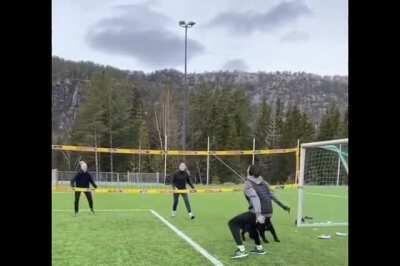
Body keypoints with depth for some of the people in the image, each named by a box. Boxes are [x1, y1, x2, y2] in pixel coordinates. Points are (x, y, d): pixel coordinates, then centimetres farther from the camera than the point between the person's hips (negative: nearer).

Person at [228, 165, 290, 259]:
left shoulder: (248, 184, -5)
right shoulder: (263, 183, 14)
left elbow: (255, 198, -21)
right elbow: (271, 195, 23)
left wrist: (258, 215, -30)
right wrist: (282, 206, 38)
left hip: (257, 214, -7)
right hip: (268, 215, 7)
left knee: (232, 223, 4)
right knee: (250, 224, 37)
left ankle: (241, 250, -6)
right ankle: (259, 248, 38)